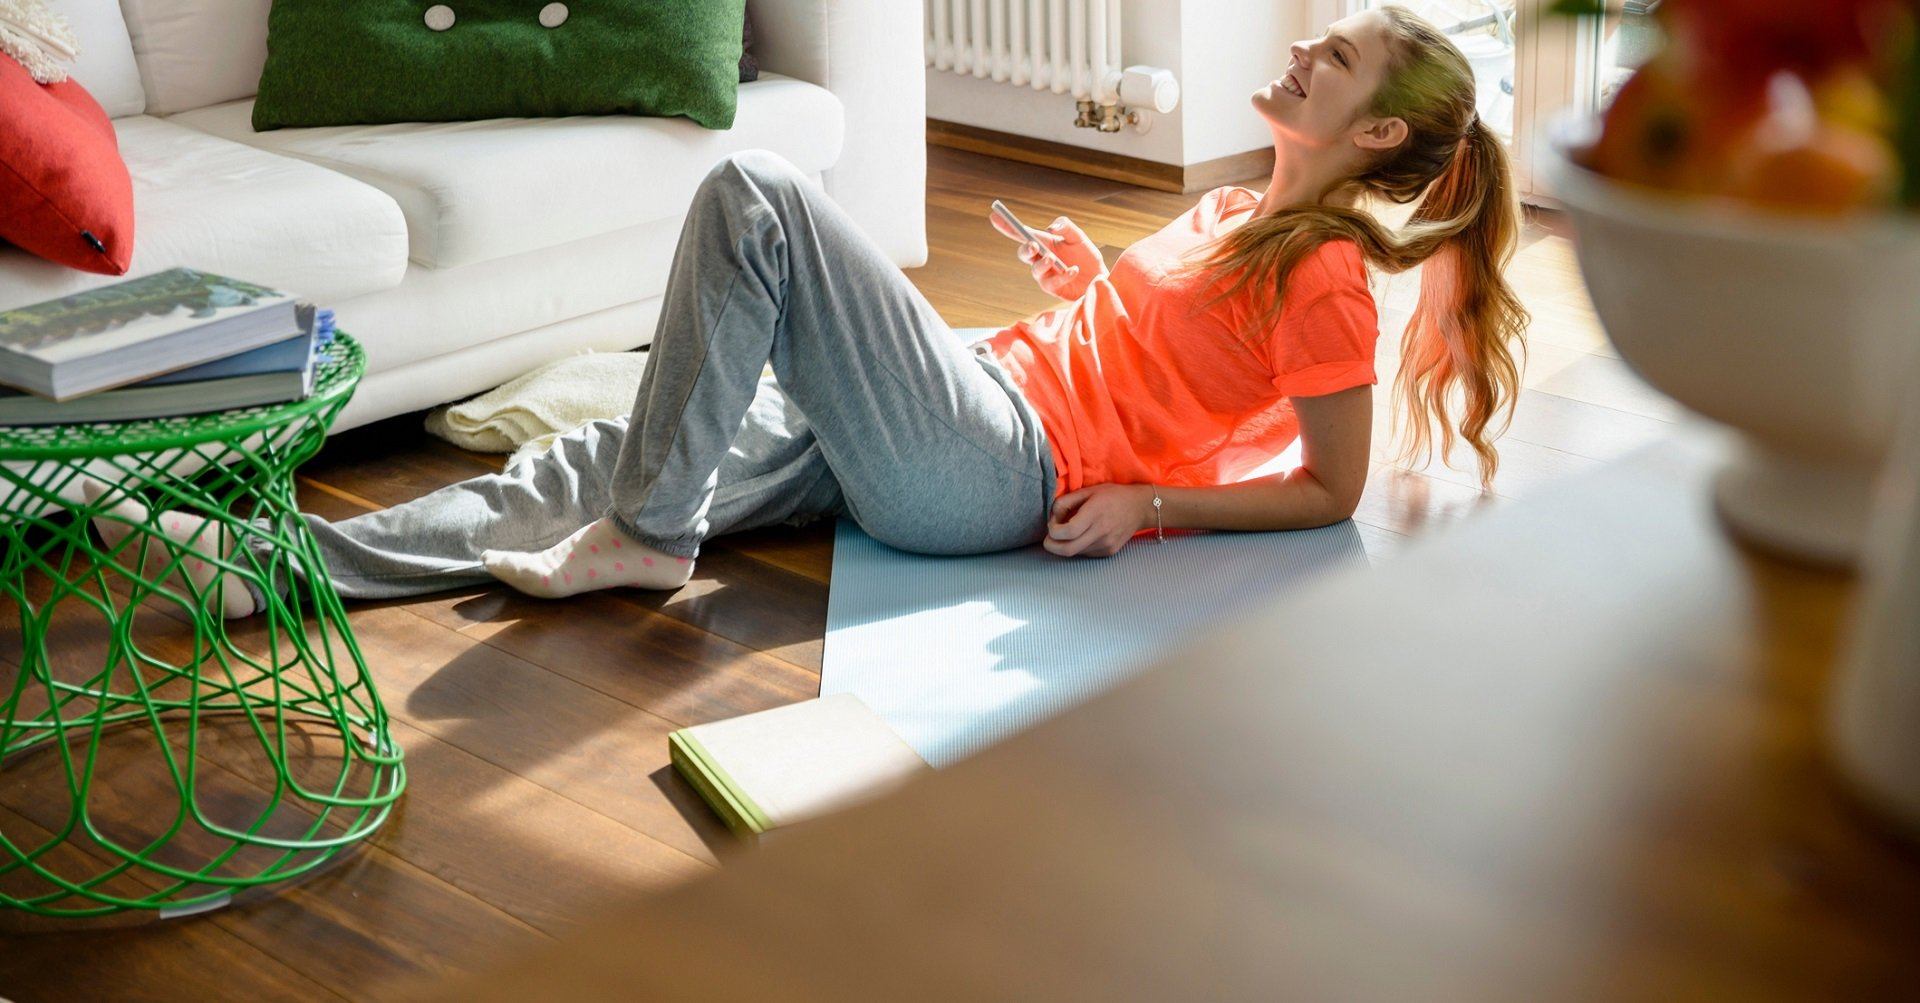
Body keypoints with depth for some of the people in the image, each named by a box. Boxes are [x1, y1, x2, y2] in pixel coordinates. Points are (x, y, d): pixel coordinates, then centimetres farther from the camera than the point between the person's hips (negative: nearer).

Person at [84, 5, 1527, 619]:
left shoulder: (1327, 274, -8)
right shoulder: (1245, 210, 19)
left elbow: (1331, 491, -9)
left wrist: (1145, 505, -12)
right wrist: (1091, 281, 15)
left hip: (992, 474, -9)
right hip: (987, 396, 9)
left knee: (754, 196, -20)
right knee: (622, 450, -2)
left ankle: (647, 536, -12)